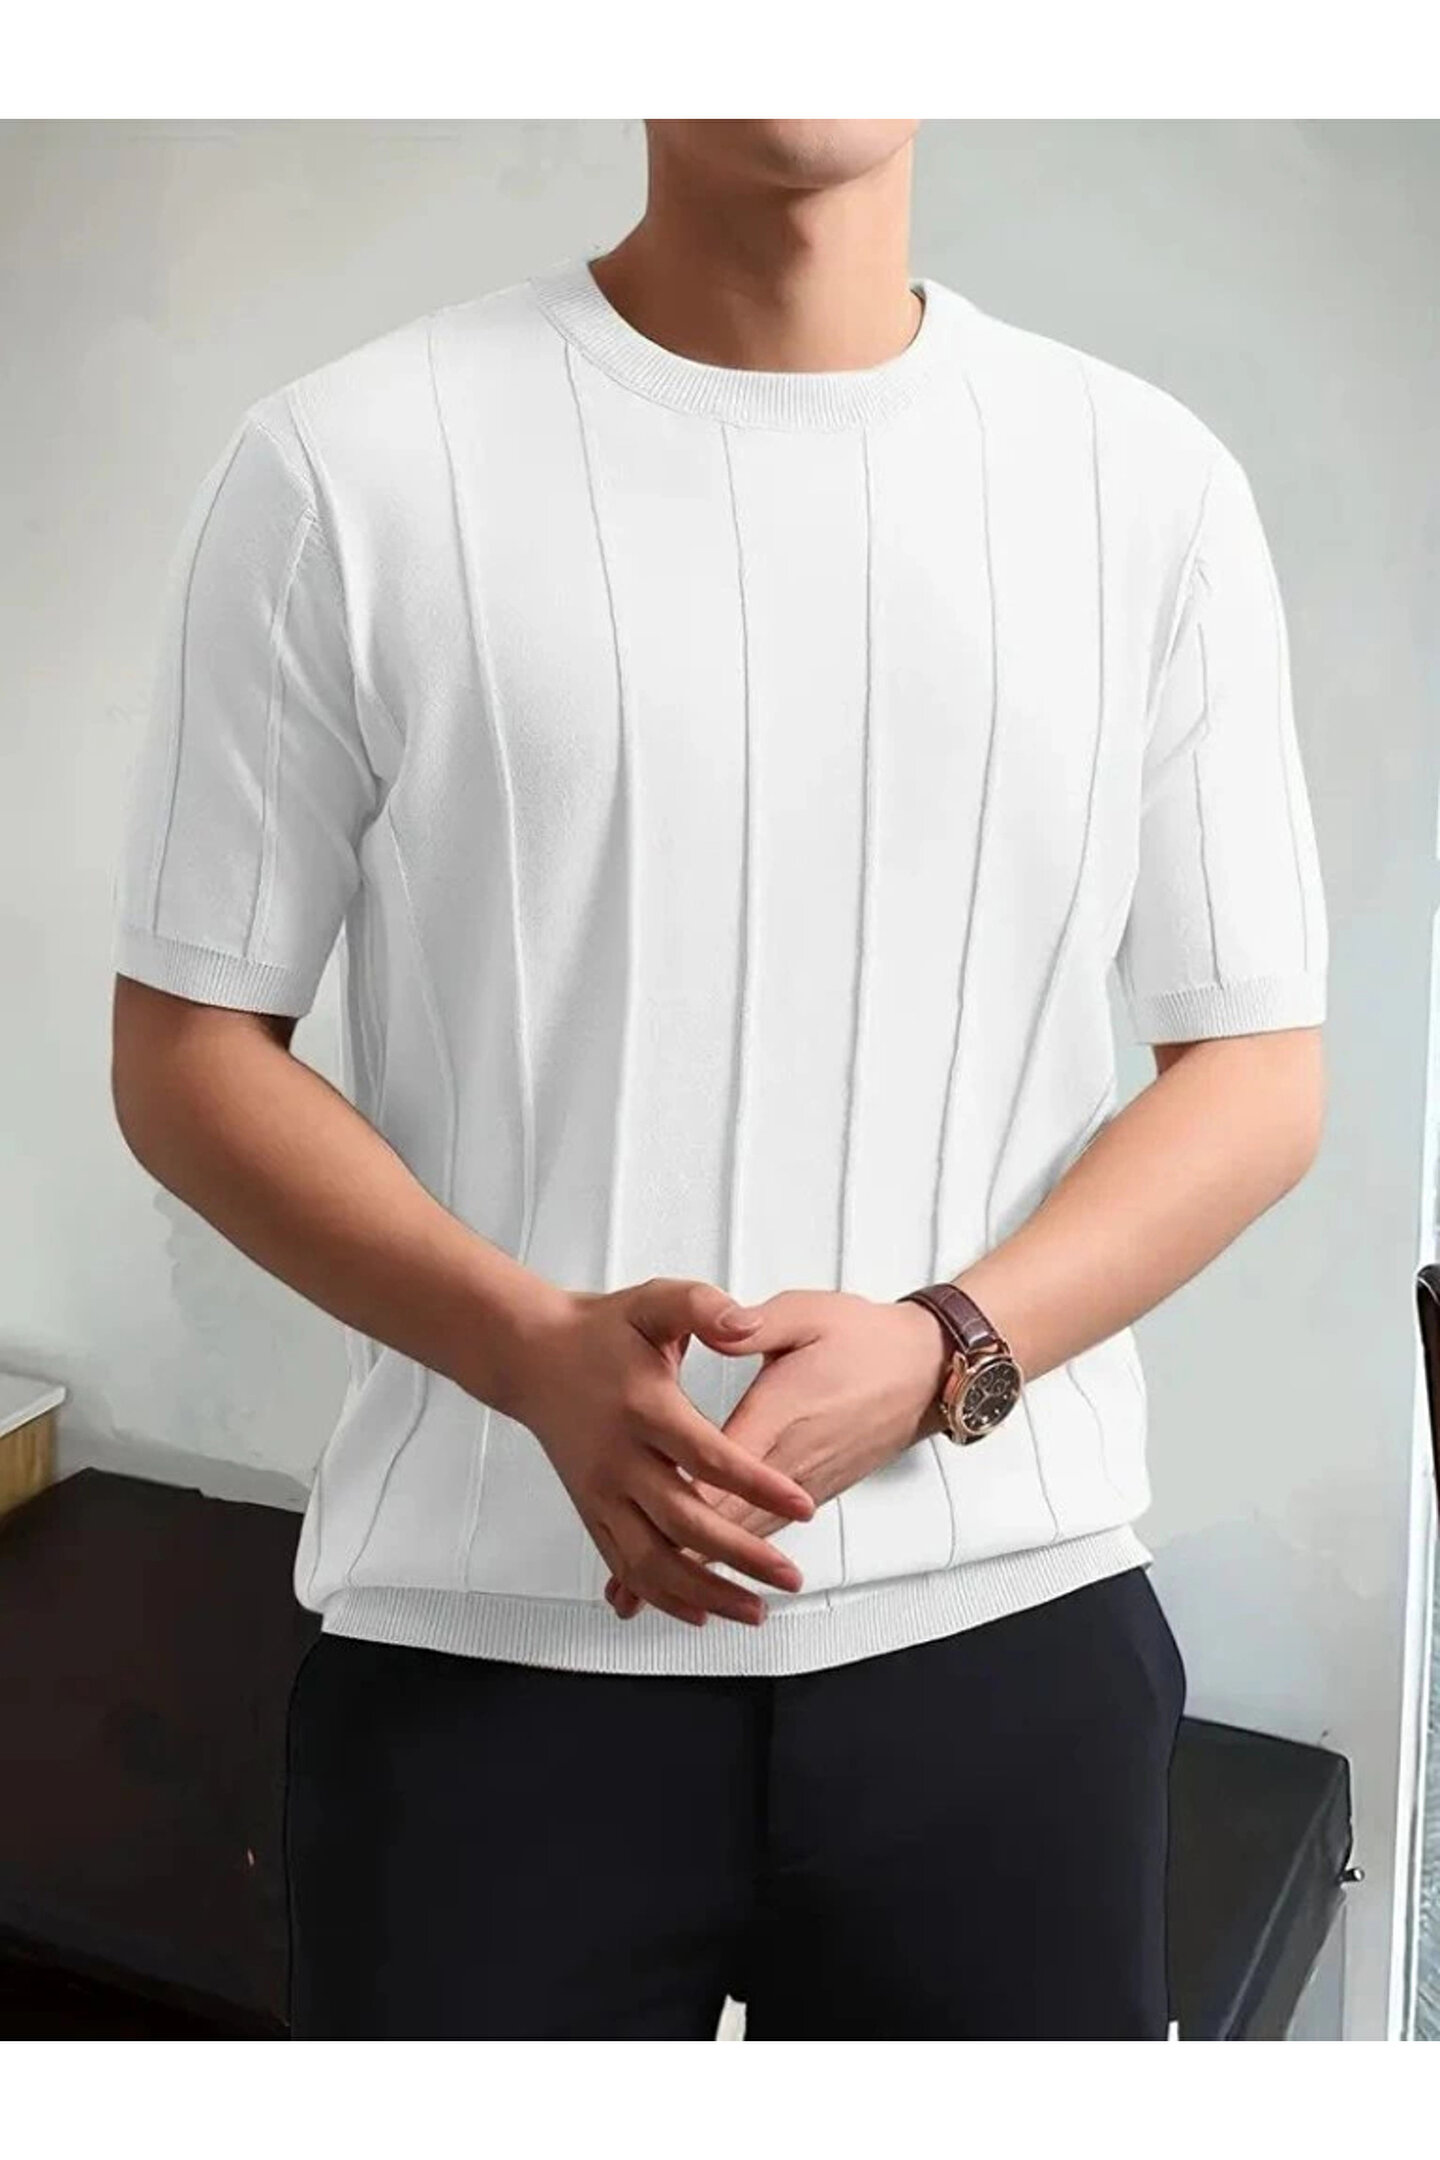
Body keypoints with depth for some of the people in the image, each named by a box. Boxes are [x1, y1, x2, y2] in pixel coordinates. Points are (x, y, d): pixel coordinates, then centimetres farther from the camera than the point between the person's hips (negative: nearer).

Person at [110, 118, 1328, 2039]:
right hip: (487, 1646, -1)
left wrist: (943, 1354, -13)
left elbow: (1260, 1070, 4)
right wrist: (533, 1349, -16)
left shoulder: (1150, 479, 2)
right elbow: (189, 1053, 0)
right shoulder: (346, 466, -3)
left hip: (1009, 1633, 2)